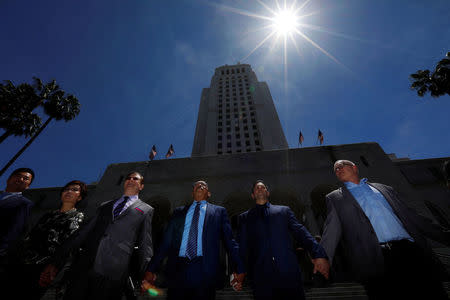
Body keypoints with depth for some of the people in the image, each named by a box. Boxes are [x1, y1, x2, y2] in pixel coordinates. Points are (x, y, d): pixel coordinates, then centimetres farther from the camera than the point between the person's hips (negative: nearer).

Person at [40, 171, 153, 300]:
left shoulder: (146, 210, 7)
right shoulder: (105, 206, 21)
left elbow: (145, 246, 2)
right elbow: (84, 232, 15)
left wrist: (146, 276, -7)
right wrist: (56, 262, 9)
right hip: (83, 267, 4)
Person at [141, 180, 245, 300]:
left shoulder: (219, 211, 9)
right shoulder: (179, 212, 14)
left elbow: (229, 241, 5)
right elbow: (166, 242, 11)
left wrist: (239, 269, 1)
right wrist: (151, 270, 5)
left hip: (206, 271, -1)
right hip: (178, 268, 2)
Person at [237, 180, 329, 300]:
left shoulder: (284, 210, 13)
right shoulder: (244, 217, 12)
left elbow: (301, 232, 3)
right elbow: (241, 246, 7)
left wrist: (318, 254, -11)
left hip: (289, 272, 1)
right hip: (261, 276, 0)